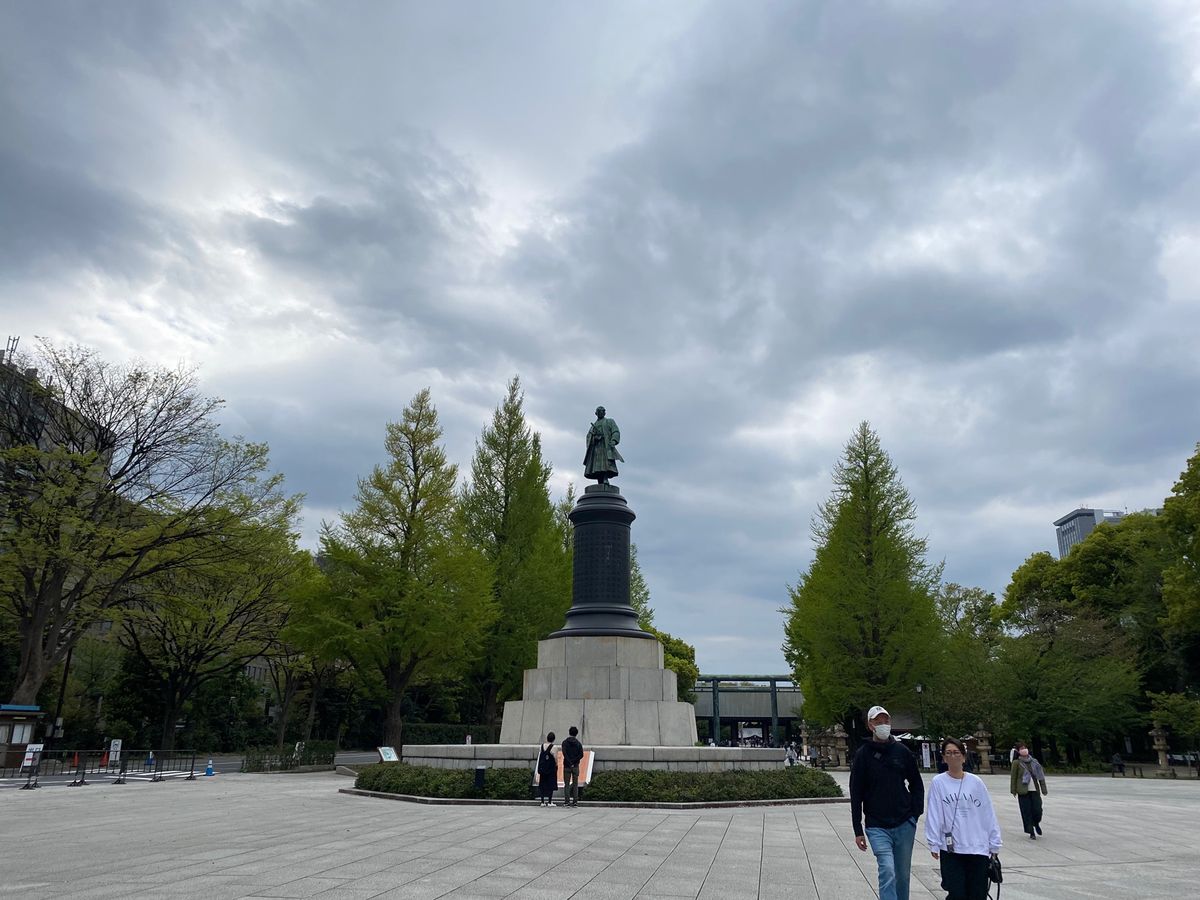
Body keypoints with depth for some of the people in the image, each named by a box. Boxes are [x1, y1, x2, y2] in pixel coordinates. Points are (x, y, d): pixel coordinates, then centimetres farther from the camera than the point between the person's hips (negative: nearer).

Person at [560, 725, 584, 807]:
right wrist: (574, 761, -7)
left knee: (566, 784, 3)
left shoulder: (565, 742, 1)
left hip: (567, 766, -1)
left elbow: (564, 753, -14)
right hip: (576, 766, 1)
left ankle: (567, 801, -1)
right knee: (575, 784, 7)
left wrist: (569, 763, -14)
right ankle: (575, 801, 4)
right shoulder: (578, 743, 5)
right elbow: (581, 755, -7)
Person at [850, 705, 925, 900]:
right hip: (877, 827, -3)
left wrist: (915, 813, 4)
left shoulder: (902, 751, 4)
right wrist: (858, 831, -2)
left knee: (903, 874, 12)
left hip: (904, 825, 3)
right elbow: (856, 795, -1)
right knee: (887, 871, -16)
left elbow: (917, 784, 16)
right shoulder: (863, 754, -3)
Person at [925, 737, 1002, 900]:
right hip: (950, 849, -1)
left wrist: (994, 844, 7)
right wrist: (933, 843, -3)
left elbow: (988, 814, 6)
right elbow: (933, 815, -2)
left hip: (978, 848, 2)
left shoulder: (976, 782, 1)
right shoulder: (938, 782, -3)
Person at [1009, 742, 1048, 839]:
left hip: (1035, 790, 3)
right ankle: (1031, 832, 11)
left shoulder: (1034, 761, 8)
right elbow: (1013, 777, 0)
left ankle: (1036, 823, 32)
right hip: (1023, 791, -3)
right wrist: (1013, 790, -2)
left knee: (1037, 810, -1)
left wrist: (1043, 789, 3)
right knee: (1027, 812, -1)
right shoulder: (1016, 762, -2)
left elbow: (1041, 775, 9)